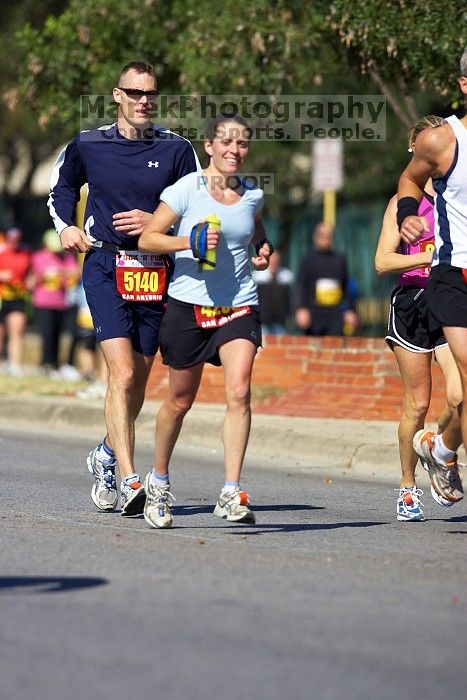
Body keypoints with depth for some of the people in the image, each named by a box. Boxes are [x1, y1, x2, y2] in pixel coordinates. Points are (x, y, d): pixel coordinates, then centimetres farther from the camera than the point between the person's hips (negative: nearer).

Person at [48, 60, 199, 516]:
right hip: (105, 266, -2)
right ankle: (130, 483, -22)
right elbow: (61, 187, 23)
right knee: (122, 374, -17)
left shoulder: (176, 149, 4)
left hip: (156, 272, 2)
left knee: (138, 380, 12)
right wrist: (66, 226, 7)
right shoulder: (88, 146, 4)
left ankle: (107, 455, 39)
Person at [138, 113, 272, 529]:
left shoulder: (252, 196, 6)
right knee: (180, 402, 9)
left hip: (239, 306, 2)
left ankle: (231, 494, -18)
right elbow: (147, 239, -5)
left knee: (239, 392, -18)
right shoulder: (187, 190, -5)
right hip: (189, 305, -2)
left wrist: (263, 250, 9)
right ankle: (159, 480, 33)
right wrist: (190, 241, -19)